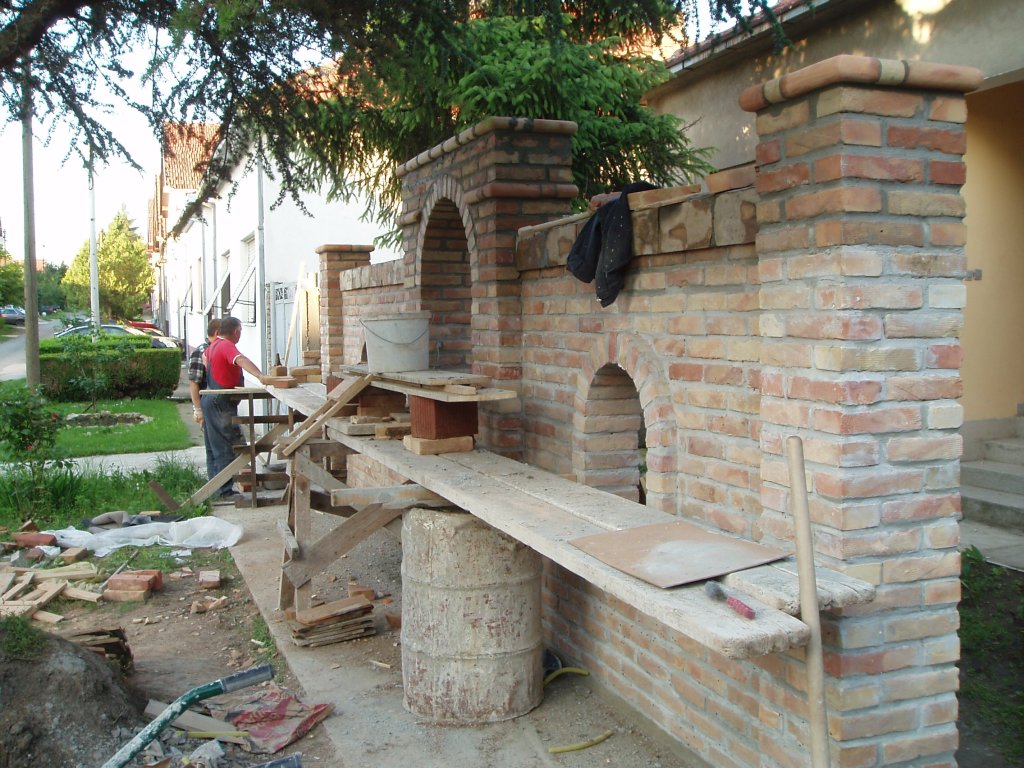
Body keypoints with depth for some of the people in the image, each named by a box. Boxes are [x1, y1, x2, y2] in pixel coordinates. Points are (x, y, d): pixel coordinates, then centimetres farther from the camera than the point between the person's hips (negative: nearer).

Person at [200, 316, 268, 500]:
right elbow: (241, 360, -37)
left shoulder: (214, 345, 13)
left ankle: (219, 488, 19)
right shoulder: (227, 346, -17)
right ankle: (225, 490, -9)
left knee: (219, 448, 14)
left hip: (211, 400, 10)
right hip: (222, 403, -10)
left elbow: (205, 356, 37)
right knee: (234, 446, -8)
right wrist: (260, 376, -52)